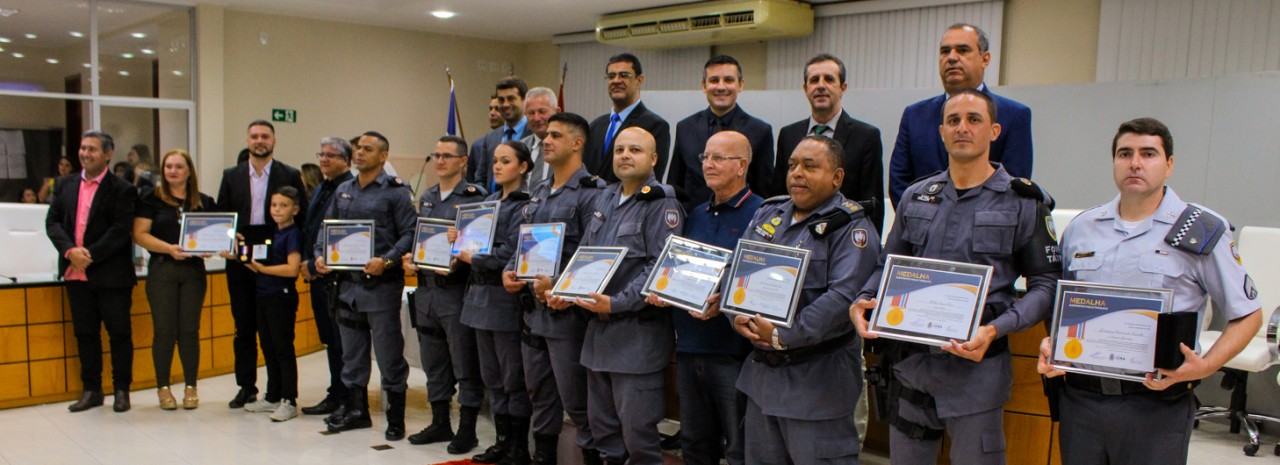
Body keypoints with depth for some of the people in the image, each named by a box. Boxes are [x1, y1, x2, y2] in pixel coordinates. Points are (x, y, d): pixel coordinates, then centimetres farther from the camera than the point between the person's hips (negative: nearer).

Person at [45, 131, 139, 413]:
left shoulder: (122, 189, -4)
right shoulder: (65, 185, 12)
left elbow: (121, 230, -12)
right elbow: (52, 221, 5)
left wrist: (91, 255, -18)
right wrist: (70, 250, -11)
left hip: (111, 273, -5)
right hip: (76, 274, 5)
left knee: (119, 332, 2)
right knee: (85, 333, 11)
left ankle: (122, 390, 13)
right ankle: (91, 390, 20)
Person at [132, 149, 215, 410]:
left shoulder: (204, 202, 10)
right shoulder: (151, 199, 3)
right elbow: (140, 234, -4)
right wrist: (169, 248, -18)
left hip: (194, 270, 2)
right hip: (162, 270, -2)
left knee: (190, 330, 4)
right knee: (164, 330, 0)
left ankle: (191, 386, 13)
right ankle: (163, 387, 12)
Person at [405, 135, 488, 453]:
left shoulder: (474, 197, -7)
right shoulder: (426, 198, 15)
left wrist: (458, 261, -24)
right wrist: (408, 256, 2)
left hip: (457, 291, -7)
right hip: (426, 291, 7)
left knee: (465, 364, 1)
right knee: (433, 363, 15)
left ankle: (467, 430, 11)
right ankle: (440, 423, 28)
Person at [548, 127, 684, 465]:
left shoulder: (662, 205, -9)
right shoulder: (605, 199, 14)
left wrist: (616, 303, -24)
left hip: (638, 332, -8)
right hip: (598, 327, 8)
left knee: (637, 428, 0)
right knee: (601, 422, 17)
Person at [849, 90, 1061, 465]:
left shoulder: (1023, 202, -1)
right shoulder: (915, 197, 11)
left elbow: (1045, 283, -3)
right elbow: (889, 265, 16)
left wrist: (995, 329, -18)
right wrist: (863, 301, -4)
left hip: (976, 363, -4)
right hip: (910, 360, 4)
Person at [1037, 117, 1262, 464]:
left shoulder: (1202, 232, 0)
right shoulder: (1080, 228, 10)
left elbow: (1248, 315, 2)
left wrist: (1206, 366, -13)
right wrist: (1049, 345, -2)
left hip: (1156, 402, -3)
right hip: (1079, 395, 3)